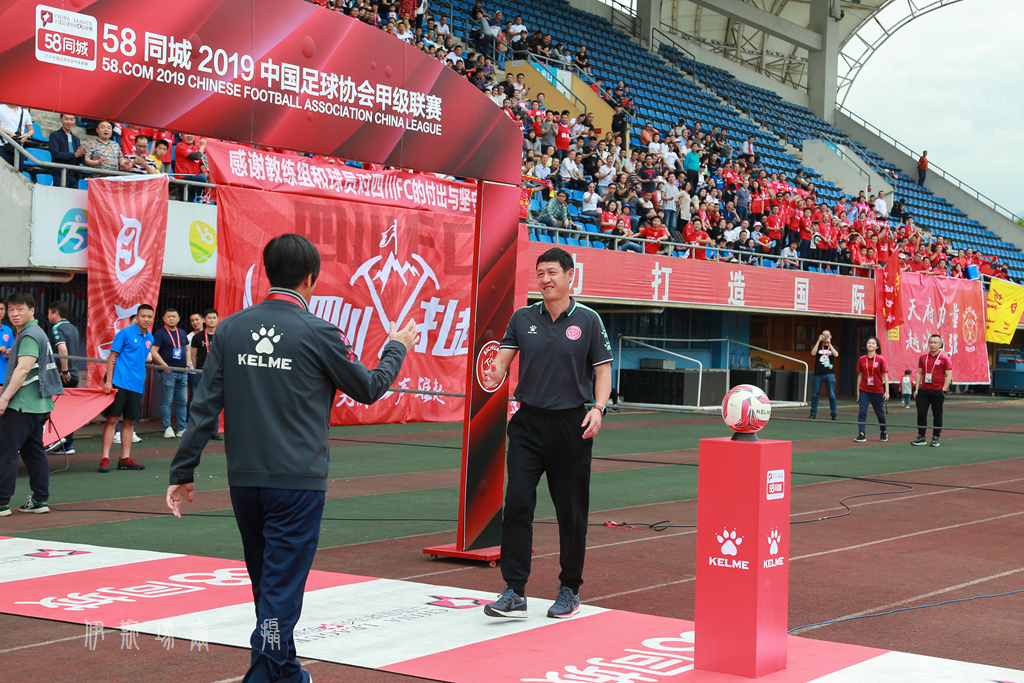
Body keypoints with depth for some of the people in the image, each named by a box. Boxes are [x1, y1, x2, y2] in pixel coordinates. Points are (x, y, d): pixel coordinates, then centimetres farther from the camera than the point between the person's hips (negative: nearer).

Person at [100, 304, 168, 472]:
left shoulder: (149, 338, 13)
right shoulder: (125, 333, -5)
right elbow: (112, 357, -5)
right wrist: (108, 381, -12)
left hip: (136, 385, 6)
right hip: (119, 382, -6)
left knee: (130, 422, 9)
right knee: (112, 419, -7)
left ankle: (125, 459, 14)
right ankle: (105, 458, -6)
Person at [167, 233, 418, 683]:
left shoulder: (232, 328, 1)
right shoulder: (319, 334, -9)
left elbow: (205, 405, 0)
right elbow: (368, 389, 5)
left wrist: (183, 471, 5)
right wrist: (396, 349, 22)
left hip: (244, 480, 5)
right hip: (297, 481, -5)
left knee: (267, 582, 19)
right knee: (281, 586, -1)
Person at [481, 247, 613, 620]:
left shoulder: (588, 320, 1)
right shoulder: (522, 318, 7)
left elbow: (603, 370, 2)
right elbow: (503, 359, 2)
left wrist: (598, 408, -14)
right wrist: (494, 375, -21)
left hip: (572, 425, -2)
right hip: (528, 422, 2)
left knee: (571, 512, 5)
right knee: (517, 503, -8)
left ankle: (570, 590, 19)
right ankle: (514, 592, -6)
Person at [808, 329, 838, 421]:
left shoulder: (833, 347, 12)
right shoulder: (817, 346, 10)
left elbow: (836, 355, -9)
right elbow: (813, 353, -10)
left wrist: (829, 343, -12)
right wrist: (818, 341, -10)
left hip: (829, 374, 0)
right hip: (818, 374, 0)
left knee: (832, 395, -2)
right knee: (815, 394, 0)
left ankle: (834, 414, 6)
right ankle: (813, 414, 8)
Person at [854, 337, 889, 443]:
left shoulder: (880, 359, -6)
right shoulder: (862, 359, 2)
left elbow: (885, 376, -5)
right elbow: (860, 375, 9)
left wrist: (887, 392, -9)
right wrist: (858, 390, 9)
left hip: (878, 391, -2)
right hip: (864, 390, 2)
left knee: (880, 413, 11)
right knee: (862, 411, -9)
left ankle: (883, 433, 31)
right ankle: (861, 434, -8)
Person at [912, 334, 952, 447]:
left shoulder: (945, 359, -4)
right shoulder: (923, 357, 9)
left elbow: (949, 375, -6)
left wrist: (943, 390, -12)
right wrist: (917, 388, 7)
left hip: (938, 391, -4)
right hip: (923, 390, 4)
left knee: (937, 415, 3)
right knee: (921, 413, 0)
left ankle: (935, 438, 11)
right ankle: (921, 438, 6)